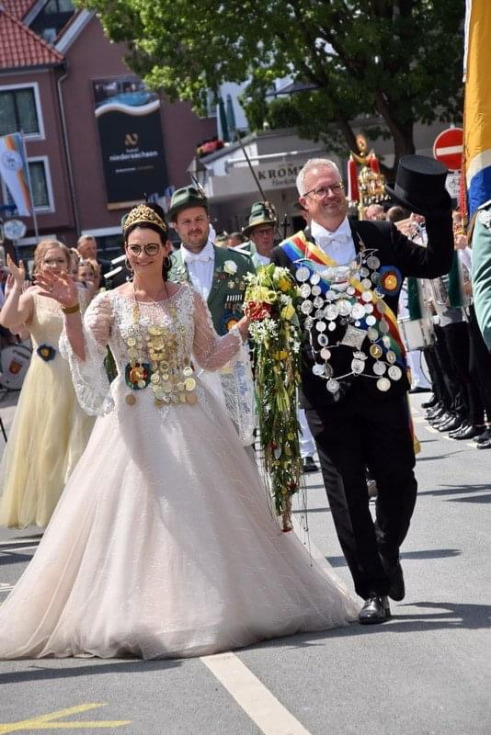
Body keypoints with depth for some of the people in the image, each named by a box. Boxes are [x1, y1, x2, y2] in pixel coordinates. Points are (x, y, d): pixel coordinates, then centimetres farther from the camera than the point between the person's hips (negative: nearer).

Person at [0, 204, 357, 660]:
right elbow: (84, 356, -10)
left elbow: (210, 358, 12)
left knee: (198, 513, 3)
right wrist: (70, 310, -23)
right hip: (136, 423, -1)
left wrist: (247, 321, 6)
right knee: (135, 514, -4)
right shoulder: (110, 303, 1)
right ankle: (140, 617, 3)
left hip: (189, 421, 2)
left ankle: (210, 609, 13)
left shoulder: (188, 299, 7)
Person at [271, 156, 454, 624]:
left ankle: (387, 552, 36)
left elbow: (436, 265, 8)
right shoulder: (288, 256, 2)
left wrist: (437, 212, -3)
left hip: (383, 383, 1)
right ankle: (373, 591, 11)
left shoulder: (381, 237, 7)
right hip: (327, 392, -1)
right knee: (346, 494, 2)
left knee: (398, 482, 6)